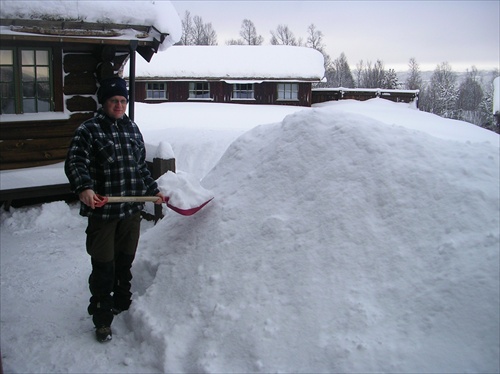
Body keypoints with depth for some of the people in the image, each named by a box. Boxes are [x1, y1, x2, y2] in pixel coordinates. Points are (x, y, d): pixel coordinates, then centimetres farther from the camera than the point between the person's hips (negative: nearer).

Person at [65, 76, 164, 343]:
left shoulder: (132, 129, 12)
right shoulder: (89, 130, -7)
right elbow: (74, 163, -18)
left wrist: (153, 191, 18)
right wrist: (84, 188, -35)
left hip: (131, 210, 6)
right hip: (102, 211, -5)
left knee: (126, 262, 19)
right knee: (103, 267, 1)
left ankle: (123, 305, 39)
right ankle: (102, 320, 16)